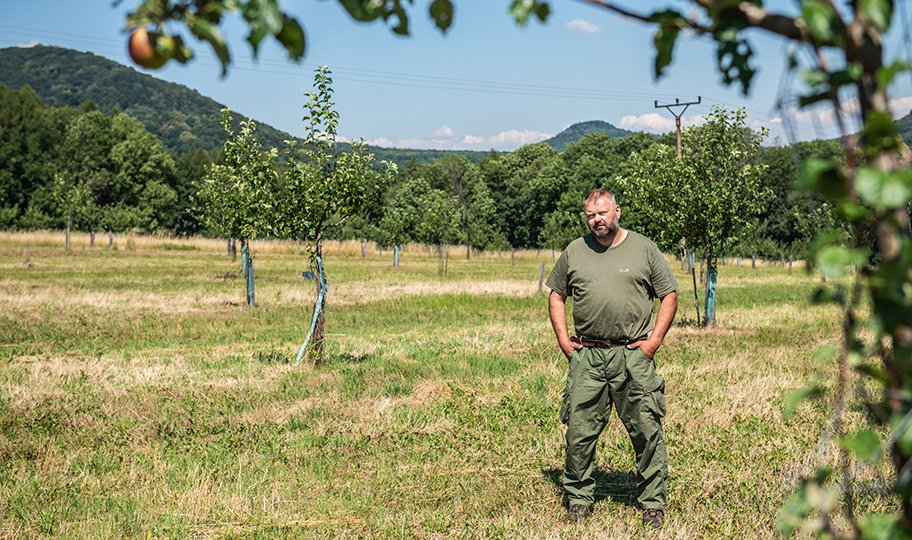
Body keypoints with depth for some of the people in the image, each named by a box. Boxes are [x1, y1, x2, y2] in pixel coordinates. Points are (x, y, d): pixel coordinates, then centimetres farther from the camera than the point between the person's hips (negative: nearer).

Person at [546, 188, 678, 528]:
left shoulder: (643, 248, 4)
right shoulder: (574, 252, 10)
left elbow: (669, 295, 7)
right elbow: (556, 295, 19)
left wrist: (654, 340, -2)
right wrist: (563, 340, 8)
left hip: (633, 356, -2)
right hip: (586, 356, 2)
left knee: (647, 430, 0)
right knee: (579, 431, 4)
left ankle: (652, 501, 12)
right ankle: (579, 497, 19)